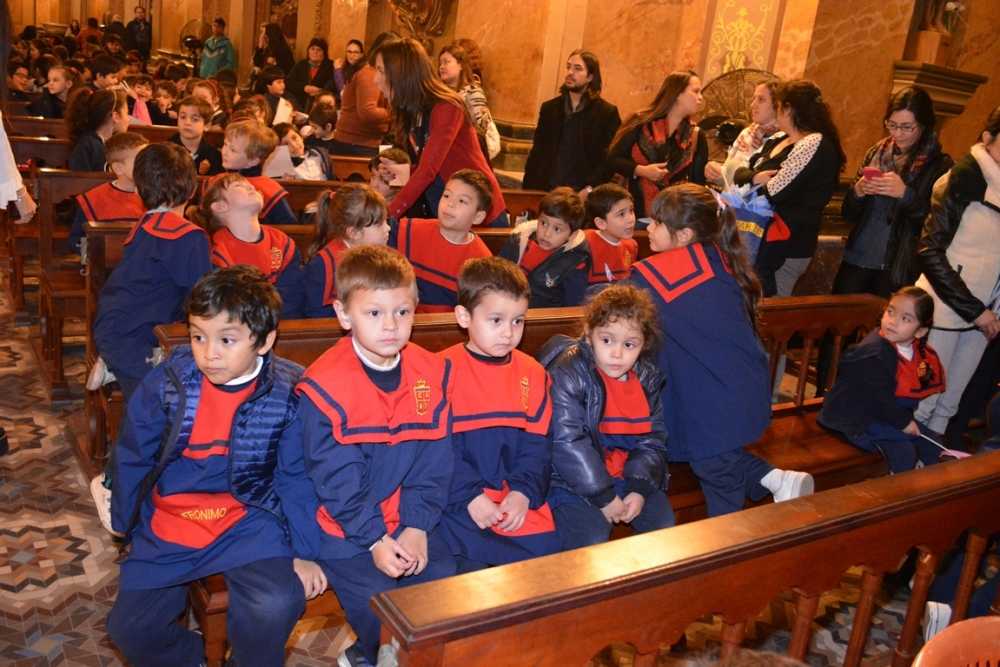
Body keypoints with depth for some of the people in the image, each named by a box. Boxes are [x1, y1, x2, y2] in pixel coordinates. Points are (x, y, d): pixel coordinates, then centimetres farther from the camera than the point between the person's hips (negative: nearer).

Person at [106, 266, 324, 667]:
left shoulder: (290, 394, -12)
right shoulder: (166, 382, -9)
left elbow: (297, 479, -5)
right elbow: (132, 458, 4)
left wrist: (302, 550, -5)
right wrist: (128, 528, 10)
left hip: (248, 522, -2)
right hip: (168, 525, 3)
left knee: (276, 605, -24)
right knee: (129, 628, -2)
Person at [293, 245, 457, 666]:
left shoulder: (433, 374, -3)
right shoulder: (324, 386, -14)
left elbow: (435, 464, -1)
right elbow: (336, 481, -14)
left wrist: (416, 527, -9)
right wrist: (374, 540, -16)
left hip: (410, 524, 4)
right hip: (346, 530, -4)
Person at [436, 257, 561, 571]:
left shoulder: (532, 373, 7)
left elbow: (537, 444, 6)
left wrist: (523, 492, -10)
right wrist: (469, 496, -17)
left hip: (519, 500, 4)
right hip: (461, 502, -4)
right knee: (471, 561, -23)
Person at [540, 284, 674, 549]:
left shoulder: (647, 379, 2)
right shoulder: (567, 374, -18)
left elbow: (652, 440, 6)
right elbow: (567, 442, -22)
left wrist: (640, 488, -9)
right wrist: (603, 496, -20)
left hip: (626, 475, 6)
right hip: (573, 480, -6)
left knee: (664, 522, 0)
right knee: (593, 536, -22)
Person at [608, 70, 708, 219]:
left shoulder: (696, 136, 5)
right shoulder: (642, 123, -3)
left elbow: (698, 180, 7)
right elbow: (613, 158, -3)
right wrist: (641, 170, -15)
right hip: (636, 208, -2)